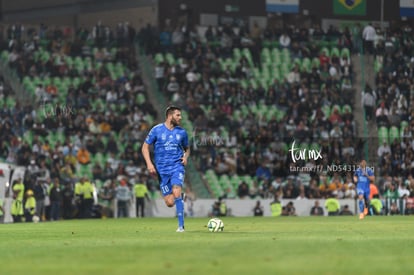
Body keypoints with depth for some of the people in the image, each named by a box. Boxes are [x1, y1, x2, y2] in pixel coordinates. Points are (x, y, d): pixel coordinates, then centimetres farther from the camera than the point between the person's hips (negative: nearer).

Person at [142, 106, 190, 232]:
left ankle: (181, 225, -18)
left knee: (176, 193, -24)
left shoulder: (182, 132, 8)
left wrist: (186, 157, 0)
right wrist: (149, 163, -8)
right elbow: (145, 147, 5)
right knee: (170, 203, -3)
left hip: (177, 166, 0)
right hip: (162, 170, 0)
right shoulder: (157, 130, 0)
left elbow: (187, 148, 23)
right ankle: (181, 198, 36)